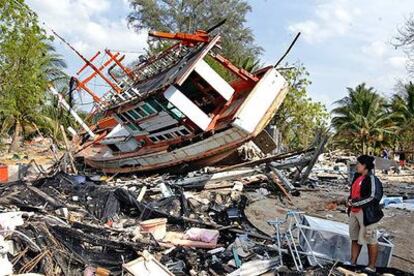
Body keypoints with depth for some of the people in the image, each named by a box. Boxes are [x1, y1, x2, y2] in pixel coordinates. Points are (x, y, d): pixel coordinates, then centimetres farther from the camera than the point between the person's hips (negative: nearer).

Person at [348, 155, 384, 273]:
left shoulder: (372, 179, -15)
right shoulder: (357, 176, 10)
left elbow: (373, 197, -21)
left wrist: (355, 202, -17)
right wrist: (350, 200, 3)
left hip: (367, 213, -9)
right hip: (354, 212, 9)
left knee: (370, 240, 3)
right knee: (354, 238, 16)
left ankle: (371, 266, 16)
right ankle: (352, 262, 28)